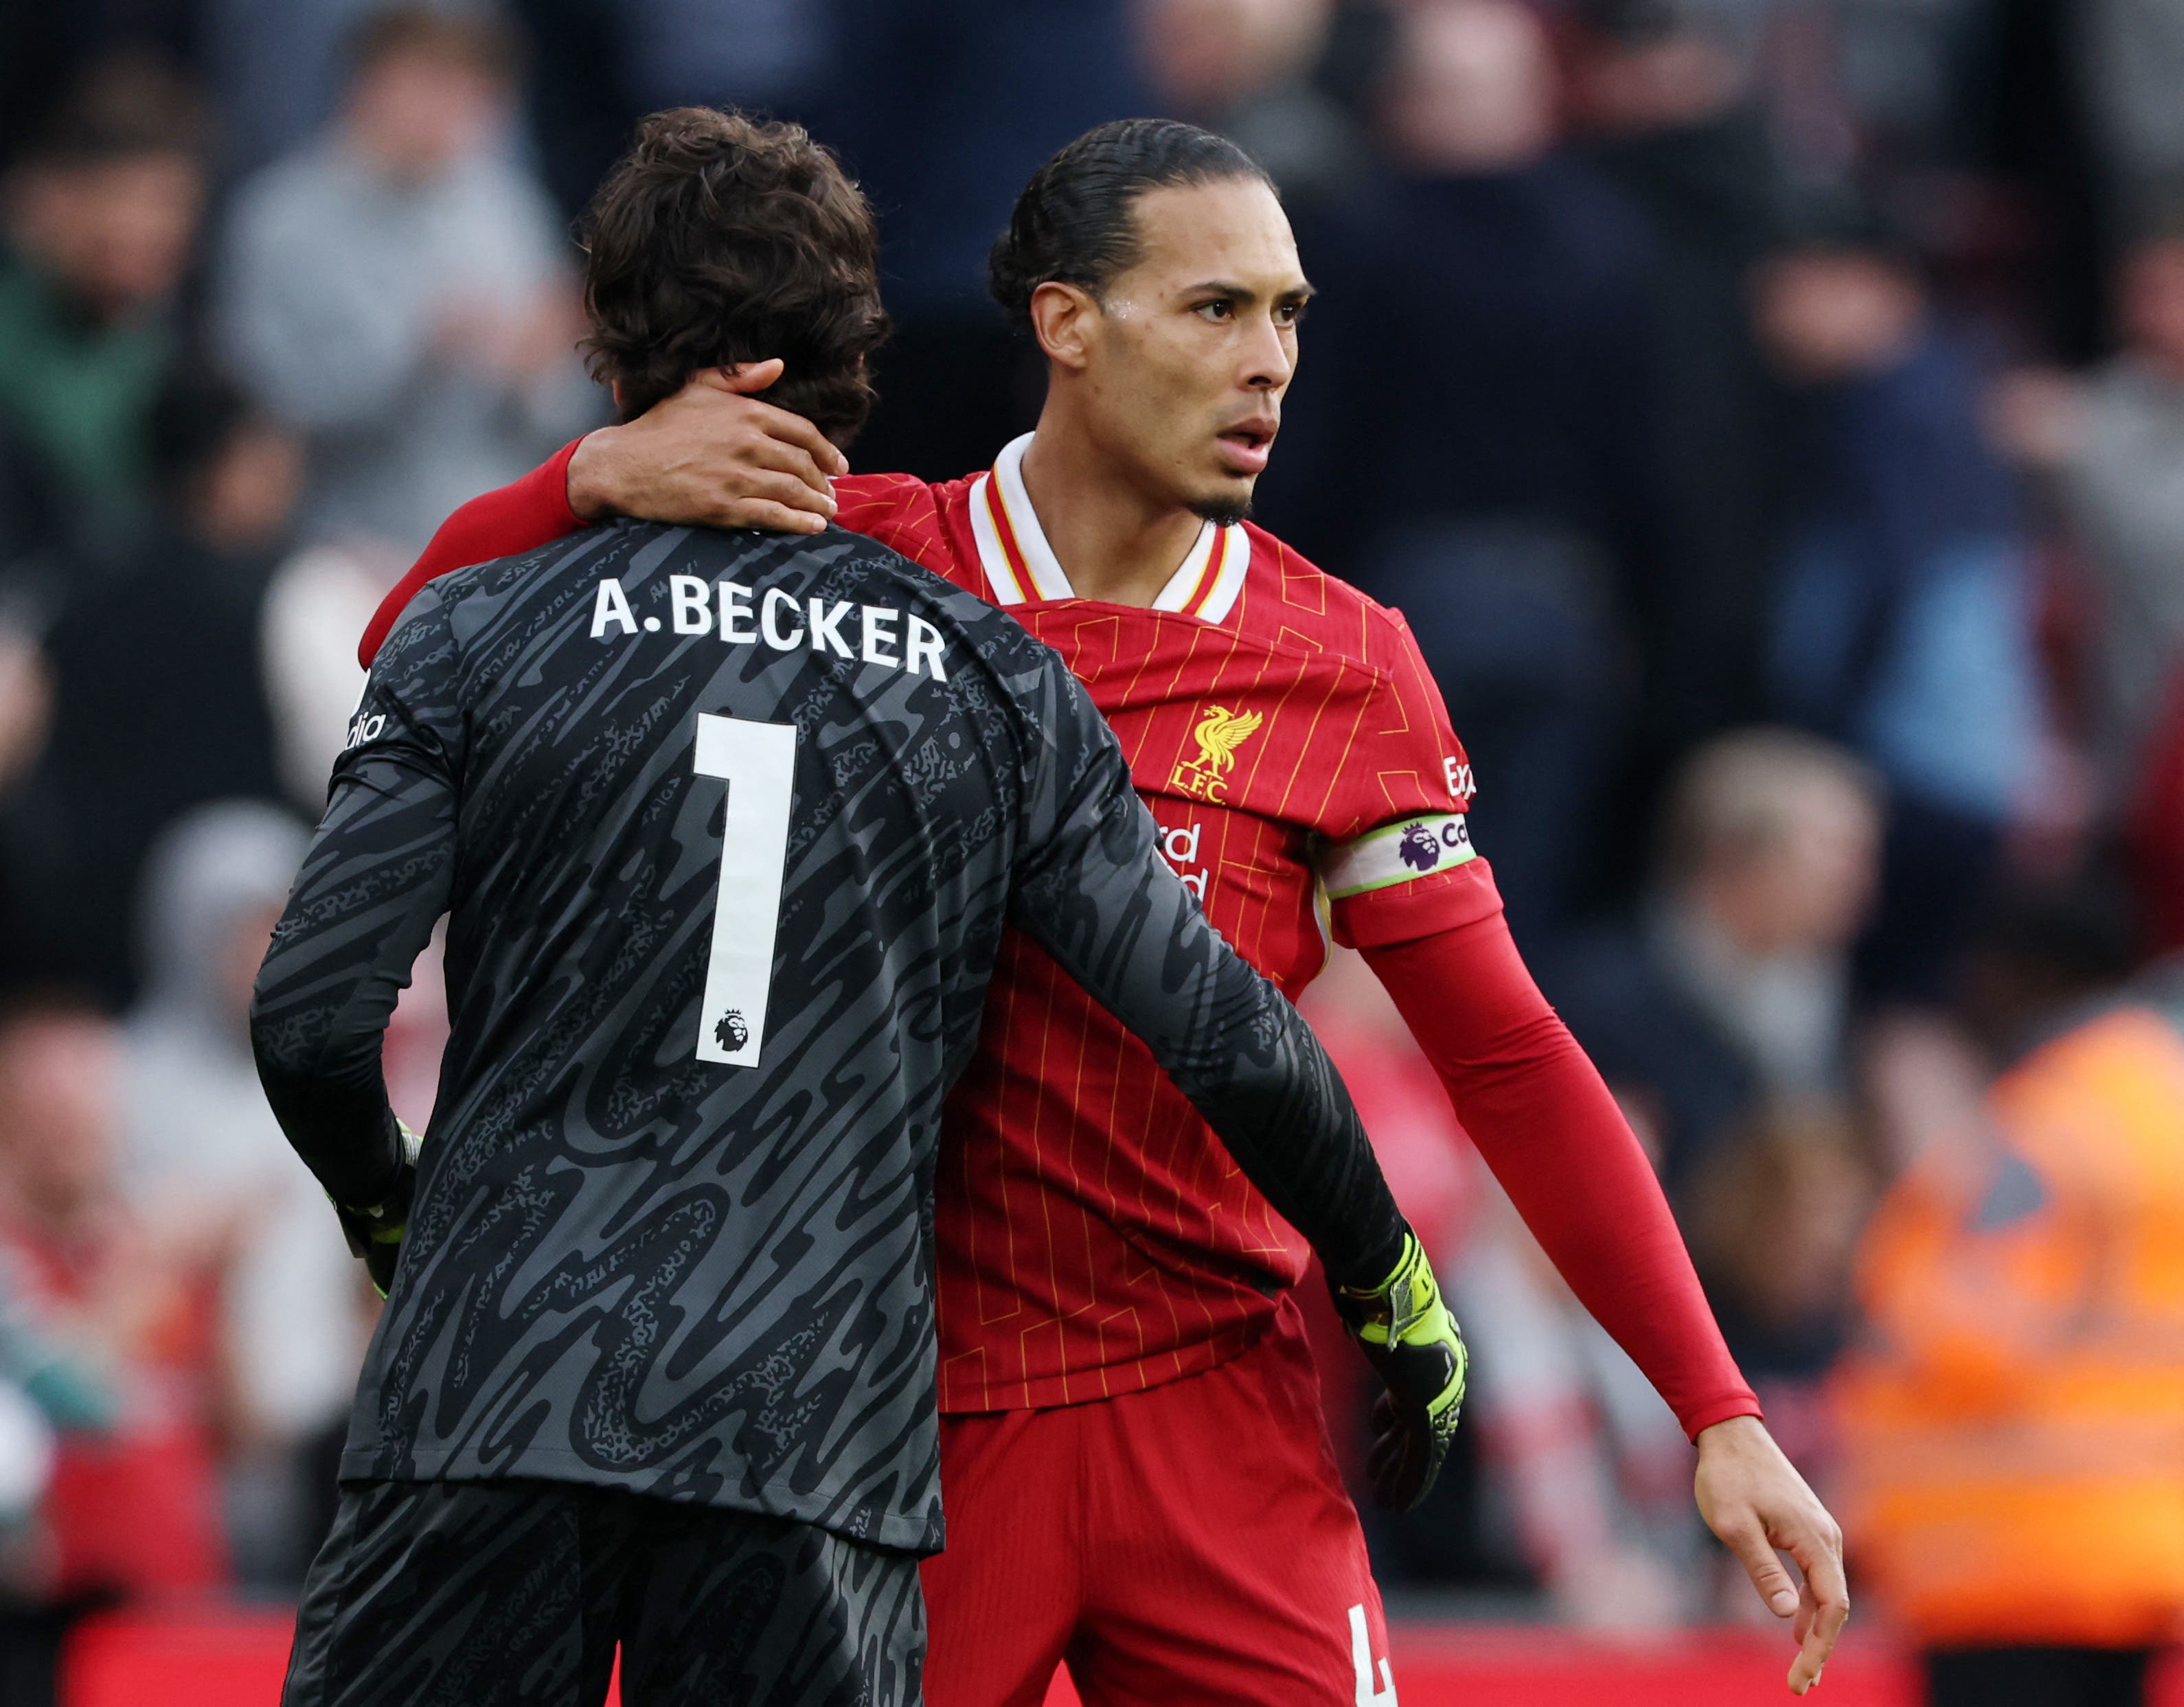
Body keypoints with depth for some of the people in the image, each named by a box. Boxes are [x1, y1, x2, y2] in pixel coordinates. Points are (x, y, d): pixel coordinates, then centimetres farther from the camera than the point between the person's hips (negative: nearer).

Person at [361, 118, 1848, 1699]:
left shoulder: (1344, 667, 3)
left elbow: (1511, 1062, 3)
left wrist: (1720, 1415, -4)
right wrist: (596, 476, -18)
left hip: (1213, 1419, 1)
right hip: (900, 1423, 0)